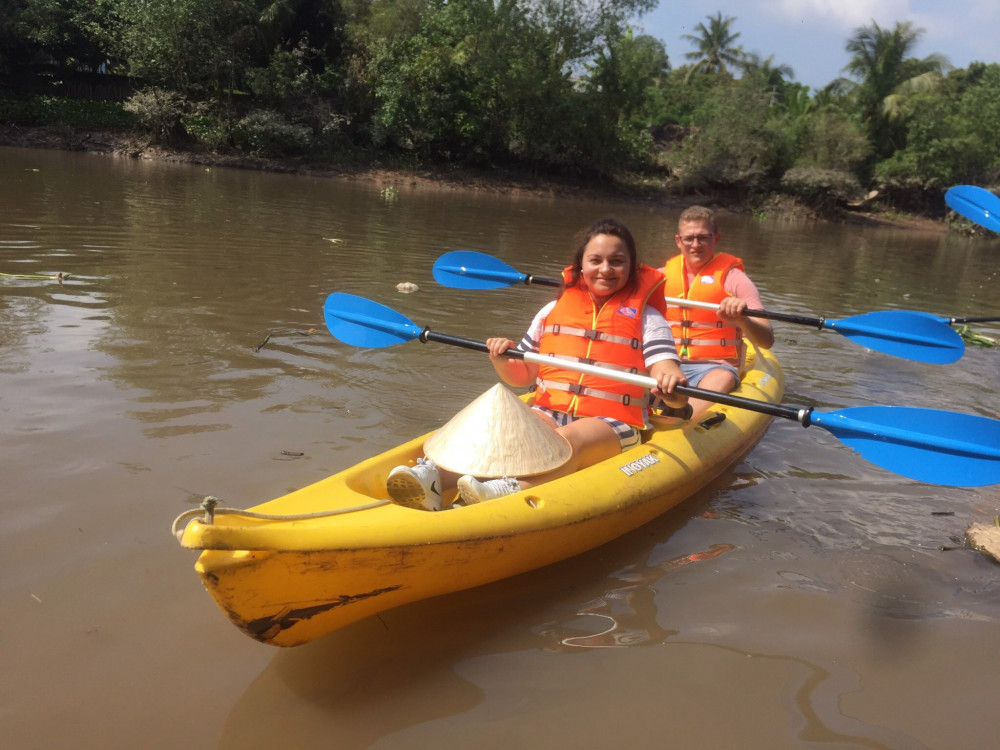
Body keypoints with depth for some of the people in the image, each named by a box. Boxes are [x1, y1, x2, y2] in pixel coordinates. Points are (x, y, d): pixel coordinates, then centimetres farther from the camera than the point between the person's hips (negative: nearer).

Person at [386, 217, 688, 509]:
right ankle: (432, 474, -52)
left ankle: (510, 490, -65)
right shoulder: (553, 311, 17)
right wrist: (503, 363, -4)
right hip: (550, 413, 3)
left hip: (615, 423, -3)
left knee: (568, 440, -36)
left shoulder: (646, 317, 9)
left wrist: (671, 382, -29)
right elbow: (521, 376, 20)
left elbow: (671, 383, -4)